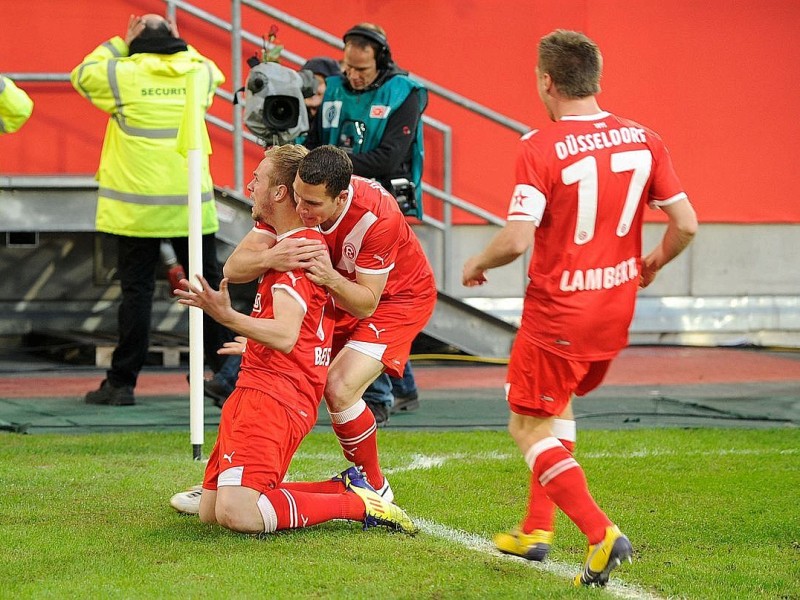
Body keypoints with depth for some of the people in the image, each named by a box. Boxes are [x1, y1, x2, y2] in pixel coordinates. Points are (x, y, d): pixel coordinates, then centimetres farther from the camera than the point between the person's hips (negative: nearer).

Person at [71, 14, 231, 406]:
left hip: (136, 206, -2)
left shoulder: (122, 74, -7)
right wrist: (180, 46, 21)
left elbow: (82, 74, 12)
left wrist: (119, 44, 14)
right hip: (191, 203, 3)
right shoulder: (197, 73, 4)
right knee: (208, 285, 11)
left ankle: (122, 382, 1)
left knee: (137, 289, 0)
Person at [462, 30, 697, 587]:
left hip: (557, 314, -6)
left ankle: (599, 532, -12)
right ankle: (536, 529, 30)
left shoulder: (540, 148, -17)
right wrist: (654, 263, 19)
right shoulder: (643, 139, -2)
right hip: (616, 311, 6)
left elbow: (517, 239, -23)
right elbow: (686, 224, -1)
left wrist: (478, 263, -2)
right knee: (559, 403, 28)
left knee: (530, 428, 6)